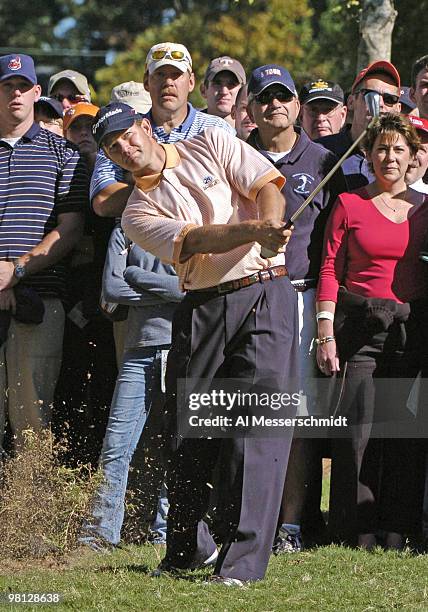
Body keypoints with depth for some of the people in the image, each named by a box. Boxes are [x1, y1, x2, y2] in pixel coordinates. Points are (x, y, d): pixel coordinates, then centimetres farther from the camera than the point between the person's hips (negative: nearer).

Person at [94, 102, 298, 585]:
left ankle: (244, 559, -15)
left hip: (265, 295, -3)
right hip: (202, 307, 3)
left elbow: (266, 185, -1)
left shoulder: (210, 146, 9)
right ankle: (188, 550, 23)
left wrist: (271, 227, -23)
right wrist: (253, 229, -27)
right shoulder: (138, 213, 8)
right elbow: (191, 240, -10)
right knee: (186, 432, 4)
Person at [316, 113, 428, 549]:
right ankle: (357, 533, -2)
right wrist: (326, 333, -5)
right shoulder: (349, 205, 6)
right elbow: (330, 271, 3)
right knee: (357, 427, -8)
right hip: (361, 327, -2)